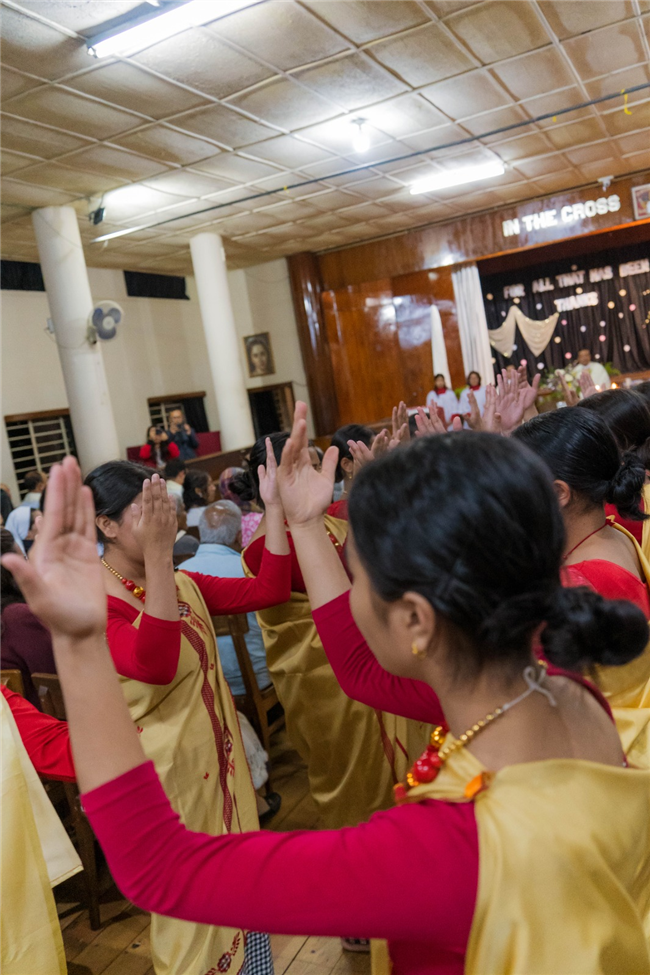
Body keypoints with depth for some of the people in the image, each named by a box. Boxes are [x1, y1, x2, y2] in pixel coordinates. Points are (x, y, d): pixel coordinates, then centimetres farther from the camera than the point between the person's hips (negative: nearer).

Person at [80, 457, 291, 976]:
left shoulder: (183, 585, 1)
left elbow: (269, 589, -5)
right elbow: (153, 665, -39)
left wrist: (274, 505, -12)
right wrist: (159, 554, -45)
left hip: (219, 757, 7)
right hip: (167, 775, -7)